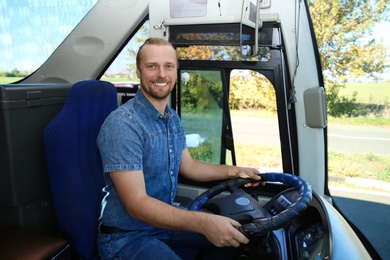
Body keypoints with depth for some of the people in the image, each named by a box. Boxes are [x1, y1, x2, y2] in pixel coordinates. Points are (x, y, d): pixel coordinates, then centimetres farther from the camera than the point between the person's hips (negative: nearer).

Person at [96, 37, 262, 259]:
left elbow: (188, 166, 15)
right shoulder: (123, 125, -24)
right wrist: (203, 223, -36)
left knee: (240, 233, 10)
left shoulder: (172, 118, 3)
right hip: (128, 237, -8)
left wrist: (234, 171, 6)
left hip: (165, 219, 8)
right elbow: (137, 204, -28)